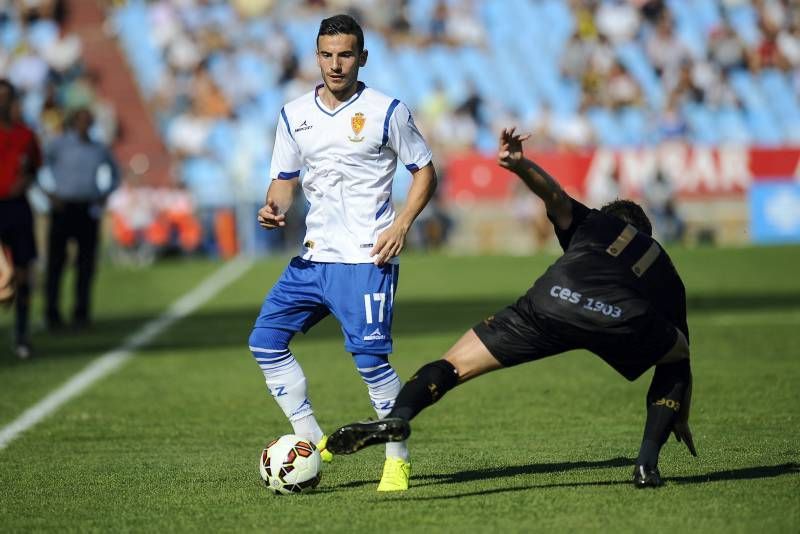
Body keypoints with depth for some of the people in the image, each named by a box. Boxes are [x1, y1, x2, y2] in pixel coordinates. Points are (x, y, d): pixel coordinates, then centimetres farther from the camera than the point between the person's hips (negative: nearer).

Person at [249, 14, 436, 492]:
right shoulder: (295, 115, 9)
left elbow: (425, 172, 3)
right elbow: (286, 179, 16)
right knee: (265, 340, -1)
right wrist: (275, 208, -7)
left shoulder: (386, 111, -3)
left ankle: (398, 459, 4)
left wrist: (402, 225, -11)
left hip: (366, 258, -6)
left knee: (370, 357, -13)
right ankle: (313, 443, 8)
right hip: (313, 256, 6)